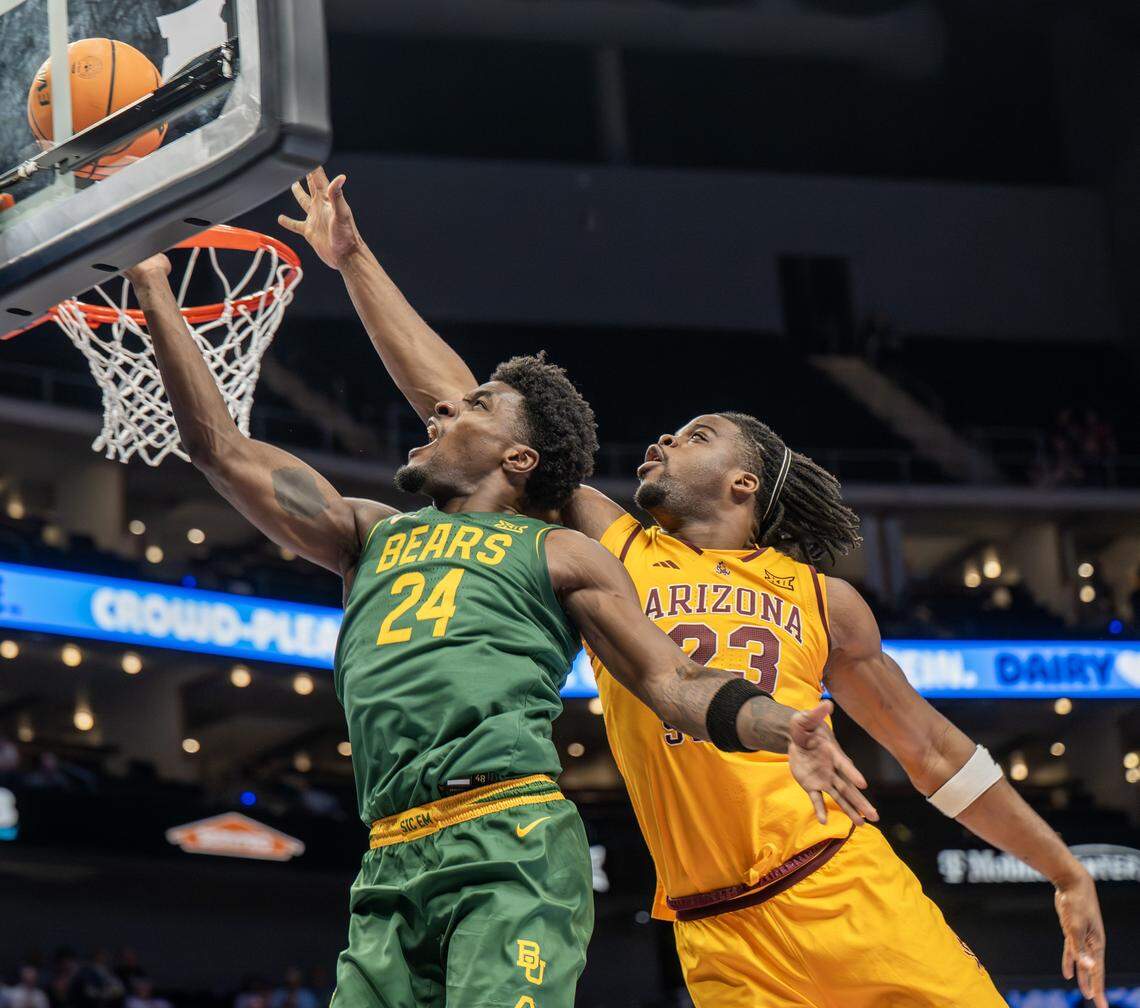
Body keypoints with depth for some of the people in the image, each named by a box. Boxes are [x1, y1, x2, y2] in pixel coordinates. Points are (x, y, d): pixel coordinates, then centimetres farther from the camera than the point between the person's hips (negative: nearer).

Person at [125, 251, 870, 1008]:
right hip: (391, 864, 5)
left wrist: (782, 729, -13)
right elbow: (223, 451, 26)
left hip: (513, 849, -5)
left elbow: (673, 681, 7)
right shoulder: (373, 537, 28)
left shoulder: (557, 555, 16)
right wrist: (154, 292, 25)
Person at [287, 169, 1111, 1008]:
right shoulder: (607, 550, 13)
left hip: (847, 890, 1)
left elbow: (934, 753, 20)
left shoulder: (822, 600, 15)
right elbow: (455, 404, 13)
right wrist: (355, 261, 14)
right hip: (722, 938, 0)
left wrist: (1068, 875, 20)